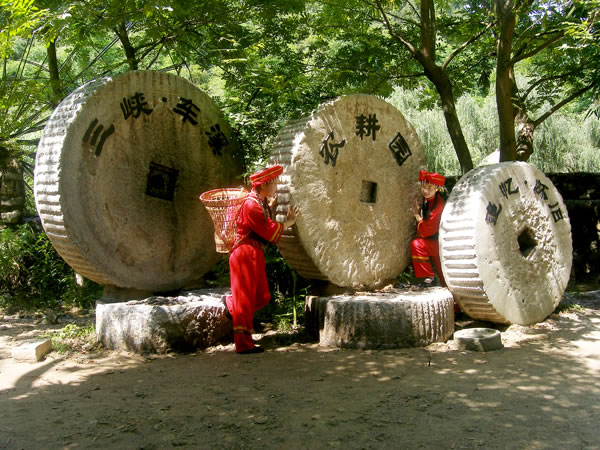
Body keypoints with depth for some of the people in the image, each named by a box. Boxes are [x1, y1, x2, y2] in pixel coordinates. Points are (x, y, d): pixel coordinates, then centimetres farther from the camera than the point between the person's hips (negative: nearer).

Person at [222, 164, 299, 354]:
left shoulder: (260, 202, 13)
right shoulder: (252, 205, -19)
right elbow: (270, 231, -17)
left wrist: (269, 207, 20)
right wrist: (288, 222, -4)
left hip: (255, 254, 9)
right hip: (245, 254, -9)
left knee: (262, 297, 13)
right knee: (245, 300, -3)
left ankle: (230, 303, 35)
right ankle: (244, 344, 4)